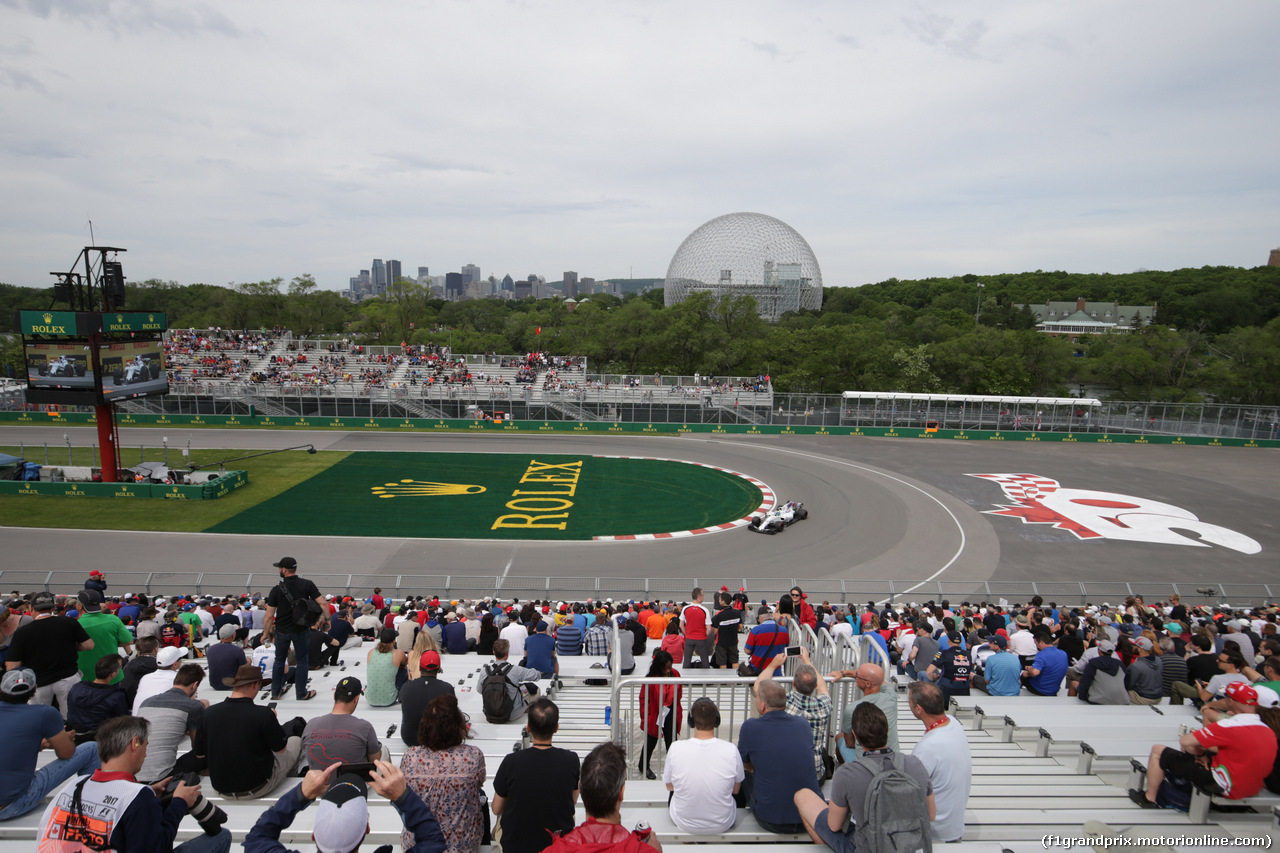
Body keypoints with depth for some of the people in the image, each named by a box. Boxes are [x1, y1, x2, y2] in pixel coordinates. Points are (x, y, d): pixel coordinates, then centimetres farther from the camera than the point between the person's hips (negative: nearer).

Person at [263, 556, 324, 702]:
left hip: (282, 631, 0)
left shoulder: (277, 589, -11)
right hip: (301, 630, 0)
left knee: (279, 661, 19)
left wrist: (266, 633, 4)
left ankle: (276, 692, 30)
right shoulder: (307, 584, -10)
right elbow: (322, 603, -13)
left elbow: (269, 616, -8)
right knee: (301, 661, 11)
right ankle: (302, 693, 18)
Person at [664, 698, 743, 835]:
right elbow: (736, 789, -2)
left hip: (684, 823, 0)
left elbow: (669, 786, -2)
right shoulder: (731, 750, -20)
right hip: (722, 825, 0)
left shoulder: (676, 748, -21)